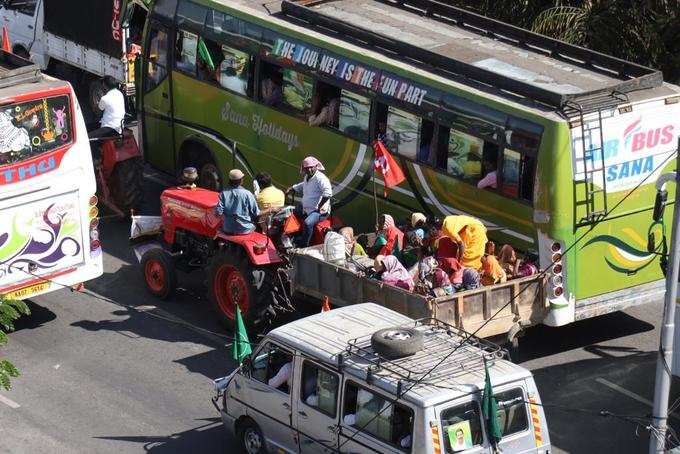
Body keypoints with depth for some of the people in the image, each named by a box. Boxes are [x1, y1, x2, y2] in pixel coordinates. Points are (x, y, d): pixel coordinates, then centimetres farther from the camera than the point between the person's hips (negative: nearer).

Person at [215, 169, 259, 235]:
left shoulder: (224, 194, -6)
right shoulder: (247, 194, -12)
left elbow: (218, 212, -9)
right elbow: (256, 214, -9)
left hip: (228, 231, 2)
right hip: (245, 230, -2)